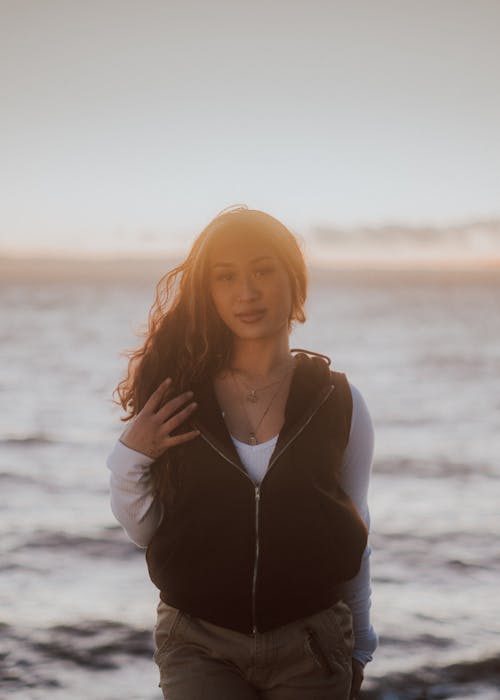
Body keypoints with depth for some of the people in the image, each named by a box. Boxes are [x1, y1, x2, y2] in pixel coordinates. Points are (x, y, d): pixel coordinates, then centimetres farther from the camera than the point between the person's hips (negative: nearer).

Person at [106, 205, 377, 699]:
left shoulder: (339, 402, -1)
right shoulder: (177, 395, -3)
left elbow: (355, 533, 8)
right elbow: (141, 532, 3)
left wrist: (358, 648, 14)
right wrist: (130, 456, -14)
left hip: (310, 646, 1)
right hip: (198, 648, -1)